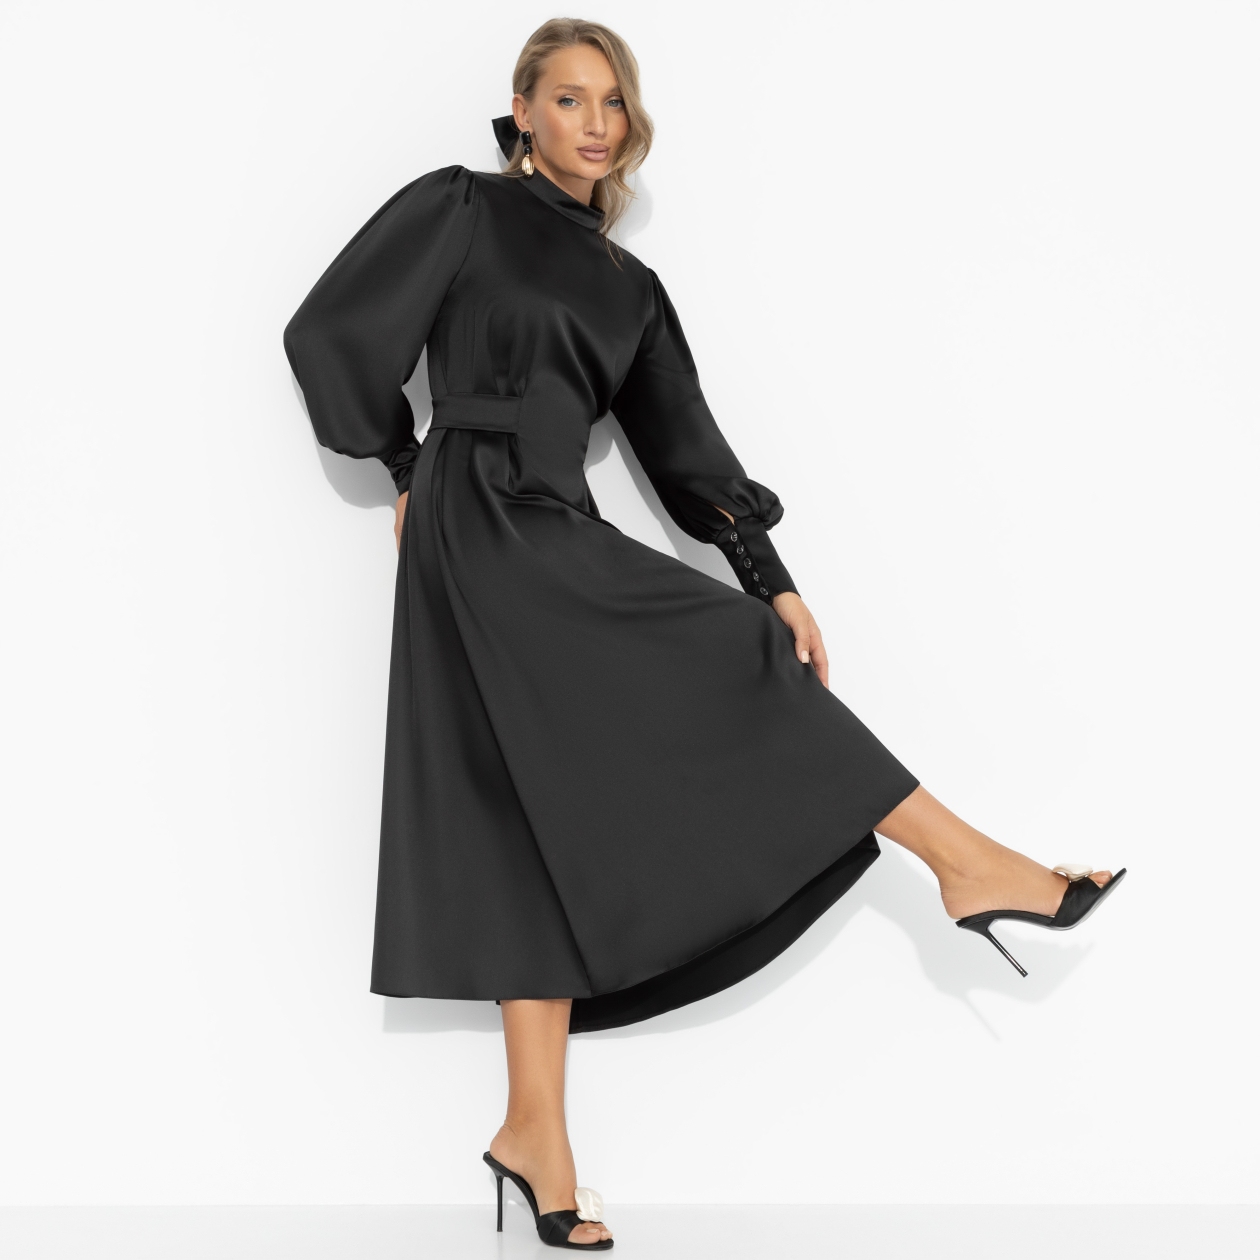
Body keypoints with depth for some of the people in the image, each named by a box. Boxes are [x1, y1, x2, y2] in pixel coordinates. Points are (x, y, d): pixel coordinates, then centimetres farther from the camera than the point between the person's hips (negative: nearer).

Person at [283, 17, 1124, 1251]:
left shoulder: (626, 286, 19)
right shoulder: (459, 209, 3)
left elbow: (684, 446, 13)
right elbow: (331, 334, 3)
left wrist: (771, 581, 5)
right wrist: (412, 477, 6)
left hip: (555, 536, 7)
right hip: (488, 526, -7)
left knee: (549, 829, 1)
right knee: (735, 665, -11)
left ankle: (536, 1131, 3)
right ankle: (966, 860, -4)